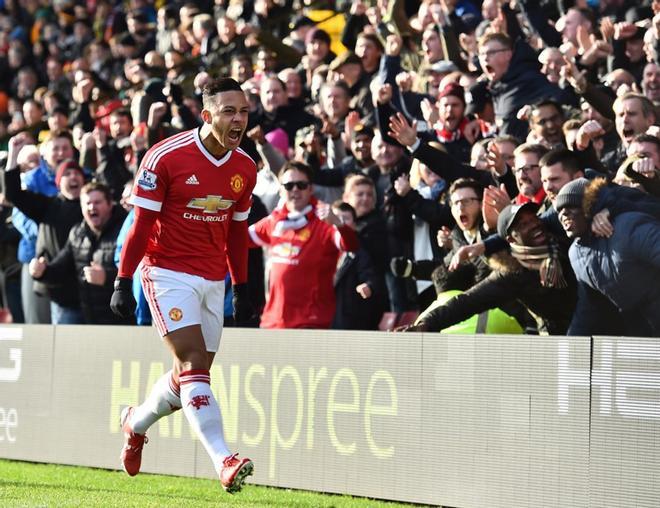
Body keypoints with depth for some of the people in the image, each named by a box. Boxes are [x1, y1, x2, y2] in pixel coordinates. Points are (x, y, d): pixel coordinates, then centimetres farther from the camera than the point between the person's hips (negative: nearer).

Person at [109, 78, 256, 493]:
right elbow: (141, 223, -8)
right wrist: (123, 282, -9)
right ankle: (224, 461, -23)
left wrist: (242, 290, 15)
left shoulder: (245, 169, 4)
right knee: (193, 362, -17)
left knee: (193, 373, 10)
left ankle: (137, 423, 38)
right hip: (169, 273, -6)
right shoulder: (166, 157, -13)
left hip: (213, 279, 6)